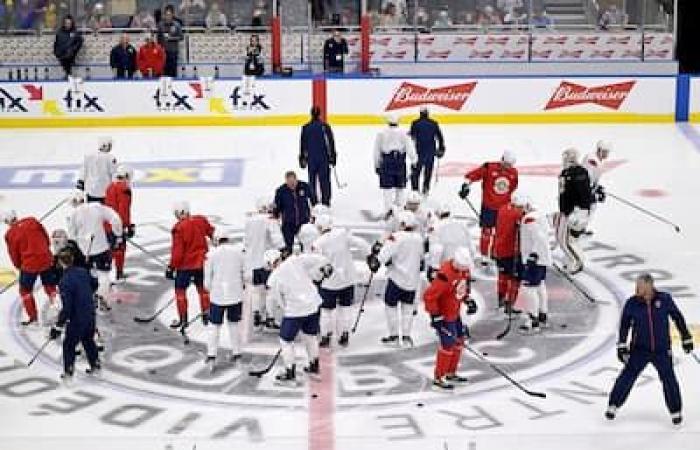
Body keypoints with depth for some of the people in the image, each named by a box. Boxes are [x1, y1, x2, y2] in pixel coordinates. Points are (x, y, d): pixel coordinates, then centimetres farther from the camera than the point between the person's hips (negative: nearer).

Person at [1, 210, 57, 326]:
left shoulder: (10, 234, -7)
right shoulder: (32, 222, 0)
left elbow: (14, 253, 2)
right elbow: (46, 237, 7)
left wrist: (19, 265, 20)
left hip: (29, 264, -3)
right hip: (46, 259, 3)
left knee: (25, 290, 15)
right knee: (50, 286, 22)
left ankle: (33, 317, 17)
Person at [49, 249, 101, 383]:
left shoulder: (65, 281, -24)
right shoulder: (83, 271, -2)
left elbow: (66, 308, -25)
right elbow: (94, 284, 18)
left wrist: (58, 327, -17)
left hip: (77, 319, -7)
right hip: (90, 314, 7)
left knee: (69, 345, 10)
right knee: (88, 340, 26)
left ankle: (68, 373, 15)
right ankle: (95, 366, 36)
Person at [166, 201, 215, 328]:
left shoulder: (179, 228, -18)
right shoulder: (201, 220, -2)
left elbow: (177, 250, -18)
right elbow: (212, 233, 14)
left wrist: (171, 267, -10)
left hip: (185, 264, -6)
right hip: (201, 262, 6)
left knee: (180, 290, 7)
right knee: (202, 288, 19)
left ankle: (182, 319, 9)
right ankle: (206, 315, 24)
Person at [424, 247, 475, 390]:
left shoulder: (463, 269, -5)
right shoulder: (445, 275, -32)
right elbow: (429, 296, -29)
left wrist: (468, 300, 6)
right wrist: (435, 317, -26)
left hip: (455, 312, 9)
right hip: (443, 315, -9)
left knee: (459, 341, 17)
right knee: (448, 345, -7)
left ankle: (451, 373, 33)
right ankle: (438, 378, 6)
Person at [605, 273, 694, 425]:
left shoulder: (665, 299, -9)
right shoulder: (632, 303, -8)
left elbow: (677, 317, 3)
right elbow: (625, 325, 1)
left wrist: (686, 338, 8)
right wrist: (622, 346, -4)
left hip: (662, 350, 0)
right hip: (639, 349, 0)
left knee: (669, 379, 1)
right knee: (628, 376, -5)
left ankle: (675, 411, 18)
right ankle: (613, 405, 9)